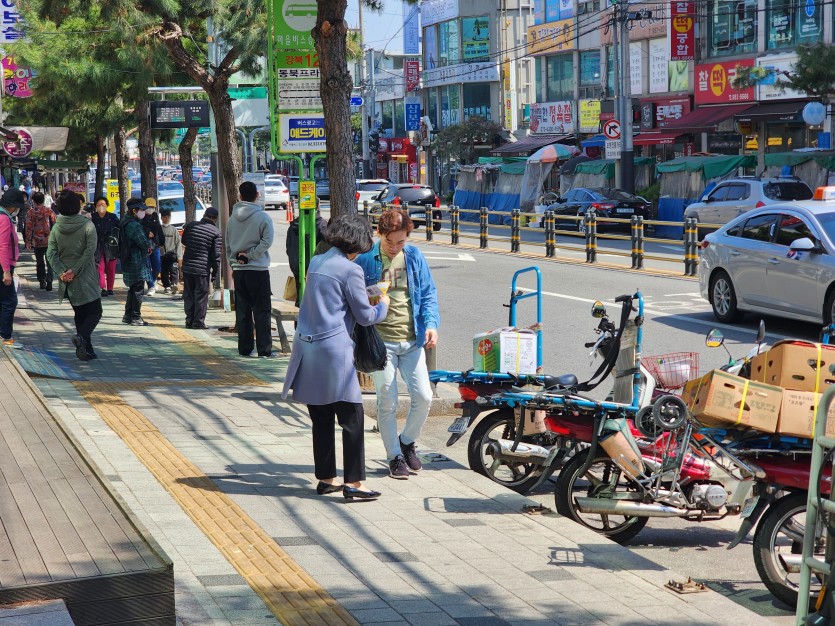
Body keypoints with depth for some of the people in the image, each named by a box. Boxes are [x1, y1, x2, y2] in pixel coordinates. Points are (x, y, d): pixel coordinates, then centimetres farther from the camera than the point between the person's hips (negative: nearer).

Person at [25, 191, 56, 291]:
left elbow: (29, 228, -5)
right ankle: (49, 281, -12)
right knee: (49, 262, 3)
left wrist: (28, 242, 0)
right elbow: (55, 224, -1)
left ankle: (42, 281, 15)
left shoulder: (30, 212, -4)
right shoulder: (49, 211, -1)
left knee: (40, 262, 14)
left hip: (37, 241, 0)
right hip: (49, 240, 0)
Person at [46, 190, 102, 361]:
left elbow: (51, 254, -6)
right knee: (95, 312, 4)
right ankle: (82, 336, -23)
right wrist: (75, 270, -17)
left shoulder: (56, 228, 2)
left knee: (80, 314, 16)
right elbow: (90, 251, -18)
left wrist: (62, 272, -13)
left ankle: (86, 349, 13)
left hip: (67, 280, 5)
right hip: (85, 279, -5)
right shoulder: (87, 225, -10)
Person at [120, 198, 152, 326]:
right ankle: (136, 317, 1)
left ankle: (128, 316, 23)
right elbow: (145, 244, -22)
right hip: (137, 263, -10)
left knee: (133, 289, 19)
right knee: (138, 290, -2)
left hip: (128, 262, 10)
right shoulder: (135, 225, -20)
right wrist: (150, 244, 2)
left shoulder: (124, 222, 12)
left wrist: (147, 245, 5)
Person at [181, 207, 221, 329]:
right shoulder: (216, 232, -7)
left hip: (187, 266, 4)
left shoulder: (190, 226, 4)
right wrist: (215, 273, 0)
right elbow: (216, 255, -7)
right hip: (203, 269, -4)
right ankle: (198, 321, 4)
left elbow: (183, 241, 21)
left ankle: (189, 321, 14)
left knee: (188, 295, 12)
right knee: (201, 296, 4)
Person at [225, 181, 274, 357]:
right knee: (261, 310, -1)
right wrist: (250, 255, -9)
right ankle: (264, 349, -3)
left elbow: (227, 244, 10)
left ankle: (244, 348, 10)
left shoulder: (232, 218, 5)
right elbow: (266, 241, -16)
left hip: (238, 270, 4)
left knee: (242, 310, 9)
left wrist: (233, 262, 15)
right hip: (259, 270, -4)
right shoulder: (262, 217, -8)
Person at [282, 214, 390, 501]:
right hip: (334, 351, -8)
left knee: (321, 420, 13)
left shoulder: (316, 262, 12)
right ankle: (353, 483, -3)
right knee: (352, 418, -2)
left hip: (307, 349, 8)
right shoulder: (350, 270, -10)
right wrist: (383, 305, 16)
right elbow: (365, 316, -4)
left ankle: (326, 479, 19)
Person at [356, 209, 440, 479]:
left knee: (424, 397, -1)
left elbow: (428, 294, 9)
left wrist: (431, 323, -6)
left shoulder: (414, 257, 4)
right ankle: (395, 456, 17)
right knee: (387, 402, 2)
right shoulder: (366, 259, -5)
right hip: (381, 342, -3)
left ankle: (407, 441, 25)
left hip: (412, 341, 3)